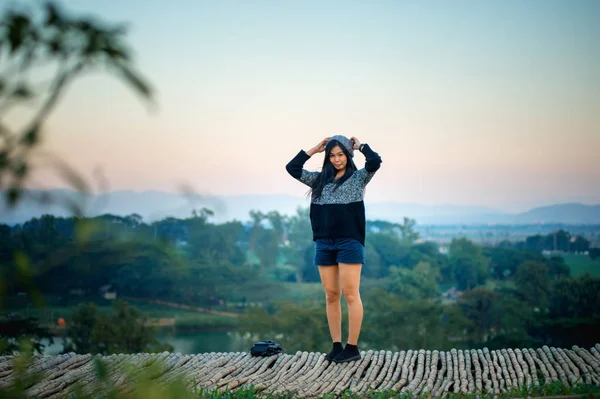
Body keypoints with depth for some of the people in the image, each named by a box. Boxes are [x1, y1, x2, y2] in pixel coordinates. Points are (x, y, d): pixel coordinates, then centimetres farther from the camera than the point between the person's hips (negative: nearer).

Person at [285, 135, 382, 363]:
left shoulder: (358, 178, 2)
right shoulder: (320, 180, 14)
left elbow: (375, 162, -15)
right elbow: (292, 168, 11)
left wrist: (360, 146, 2)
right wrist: (315, 149, 10)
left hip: (349, 242, -5)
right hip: (324, 243, 5)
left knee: (350, 294, -5)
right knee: (331, 295, 5)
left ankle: (352, 347, -1)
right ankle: (336, 346, 10)